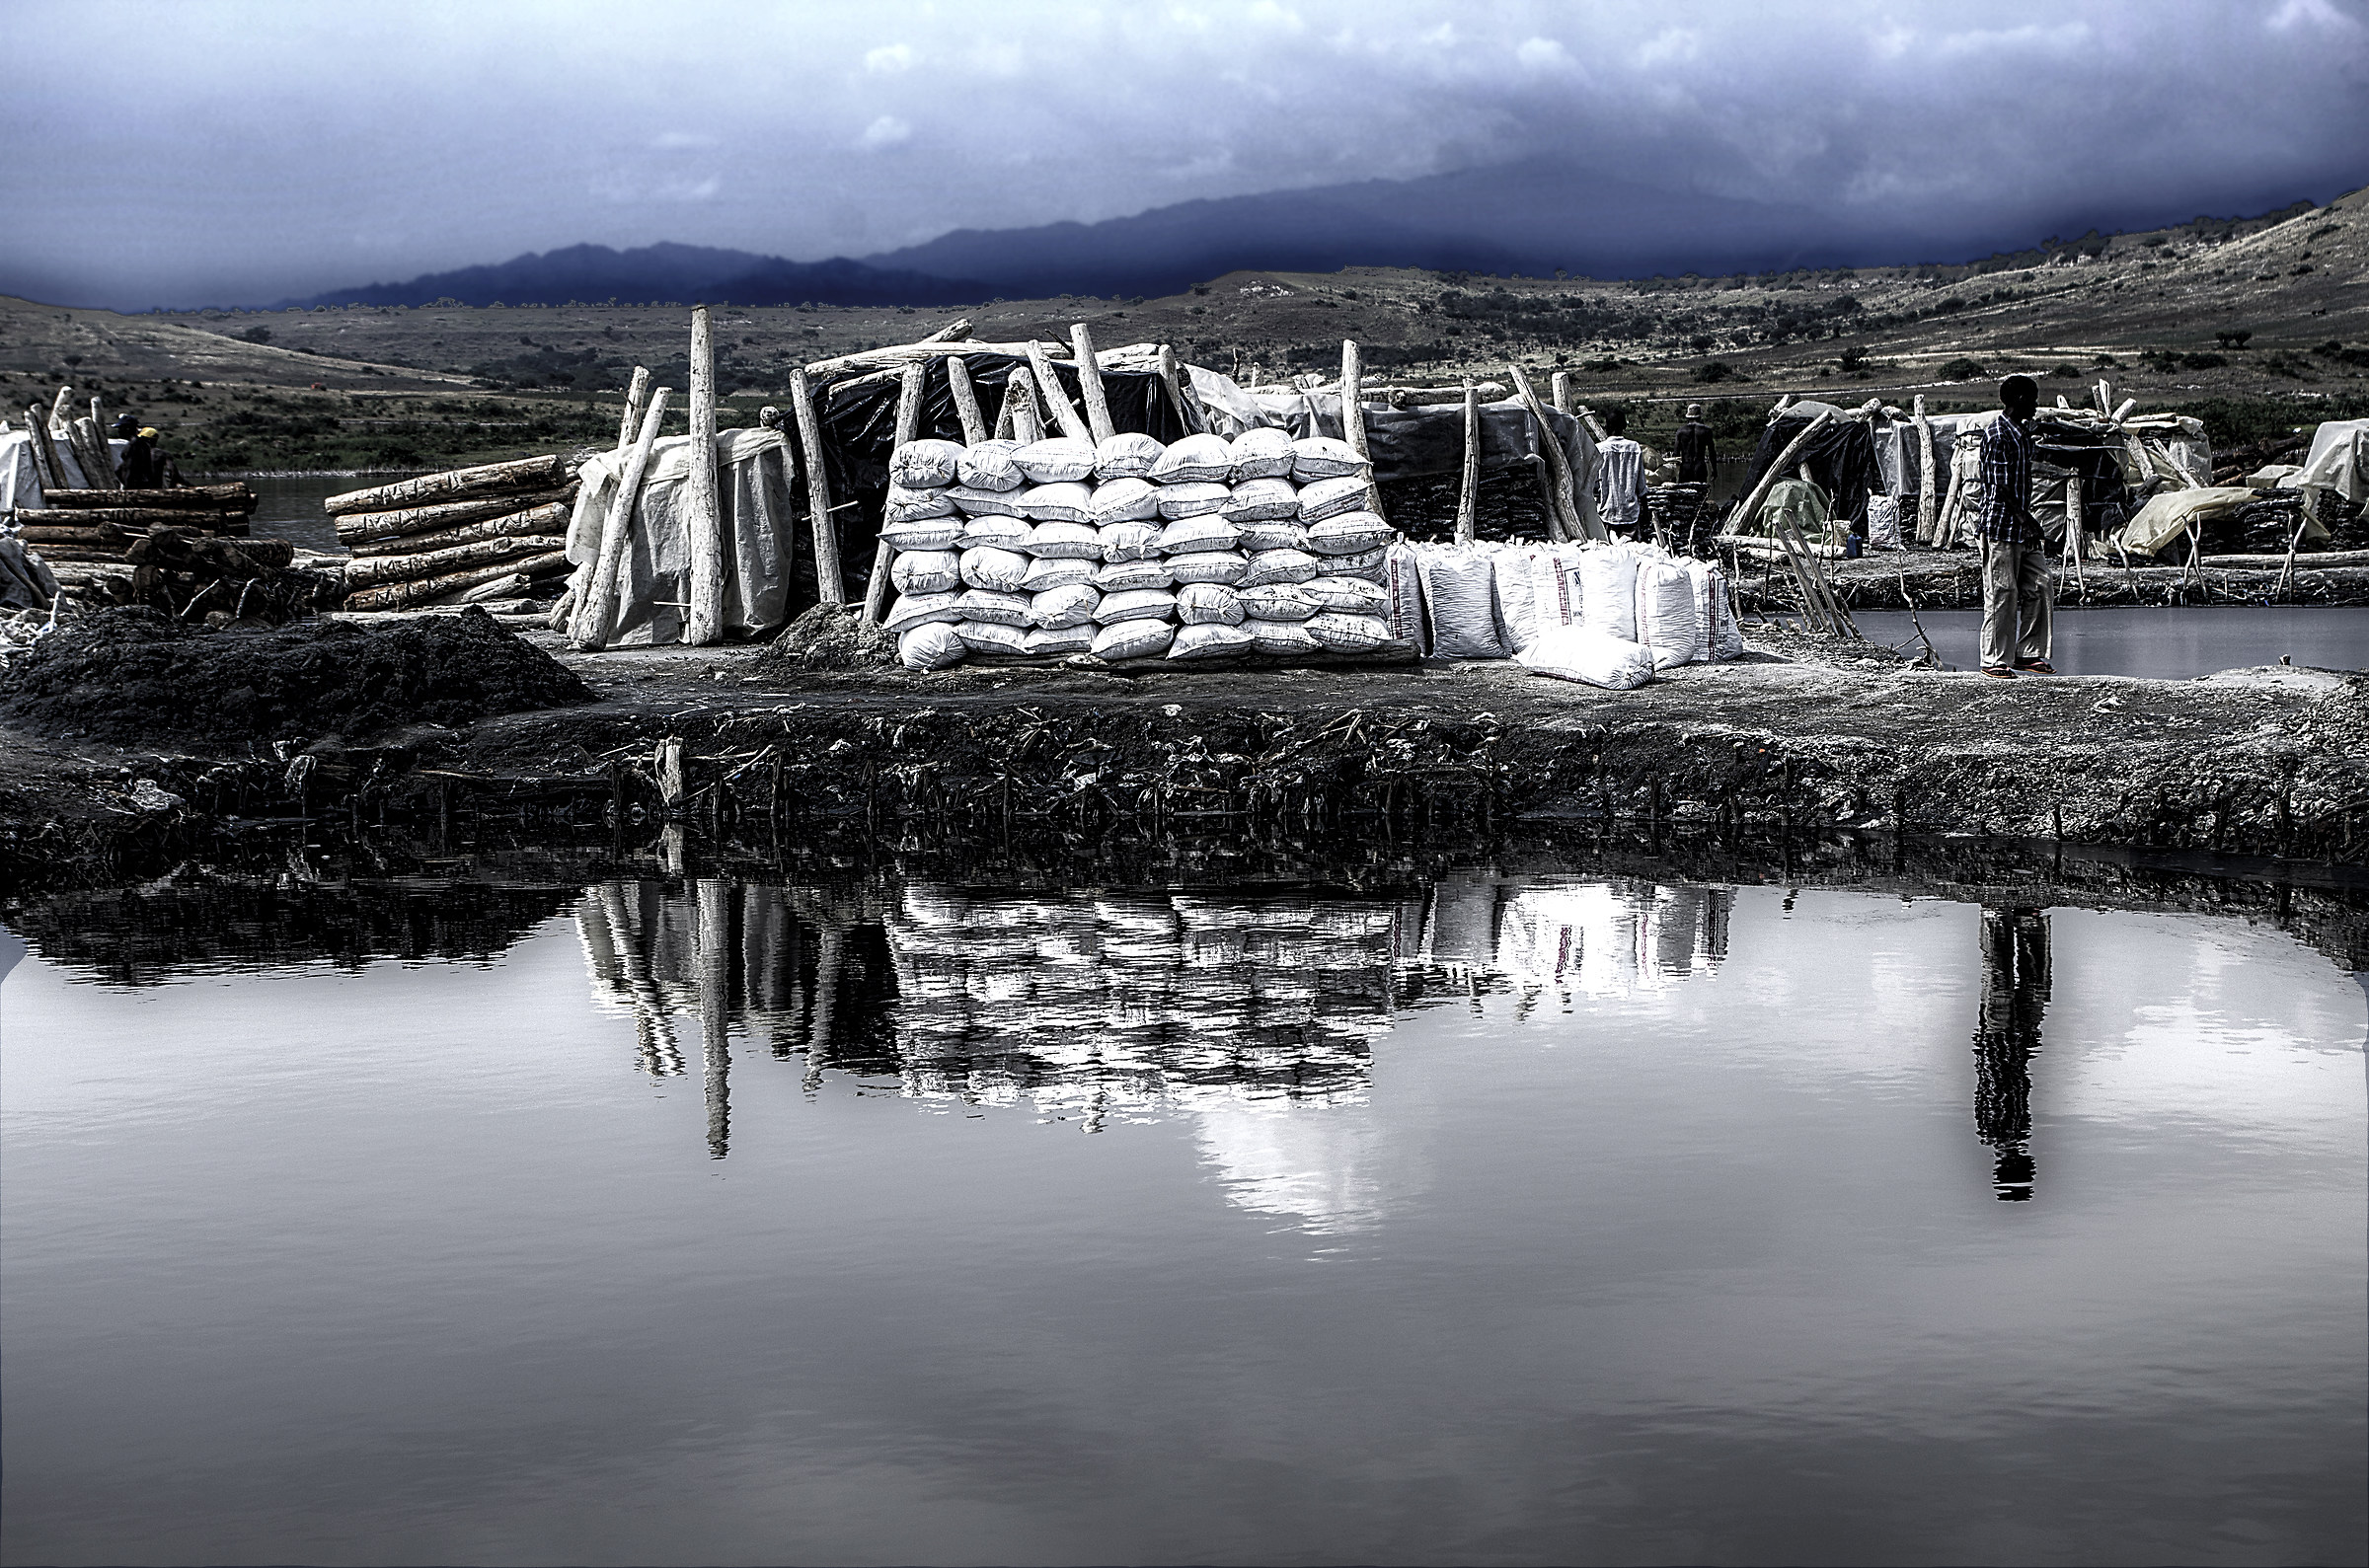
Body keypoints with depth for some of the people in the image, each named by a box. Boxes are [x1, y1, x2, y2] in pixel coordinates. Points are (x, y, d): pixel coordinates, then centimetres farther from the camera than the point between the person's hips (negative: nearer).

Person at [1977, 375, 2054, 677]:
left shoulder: (2022, 431, 16)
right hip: (2000, 526, -9)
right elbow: (2000, 485, -18)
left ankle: (2027, 655, 14)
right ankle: (1994, 660, 2)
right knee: (2002, 595, -5)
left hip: (2022, 526, 9)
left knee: (2039, 588, 7)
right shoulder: (1997, 434, -13)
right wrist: (2024, 518, -21)